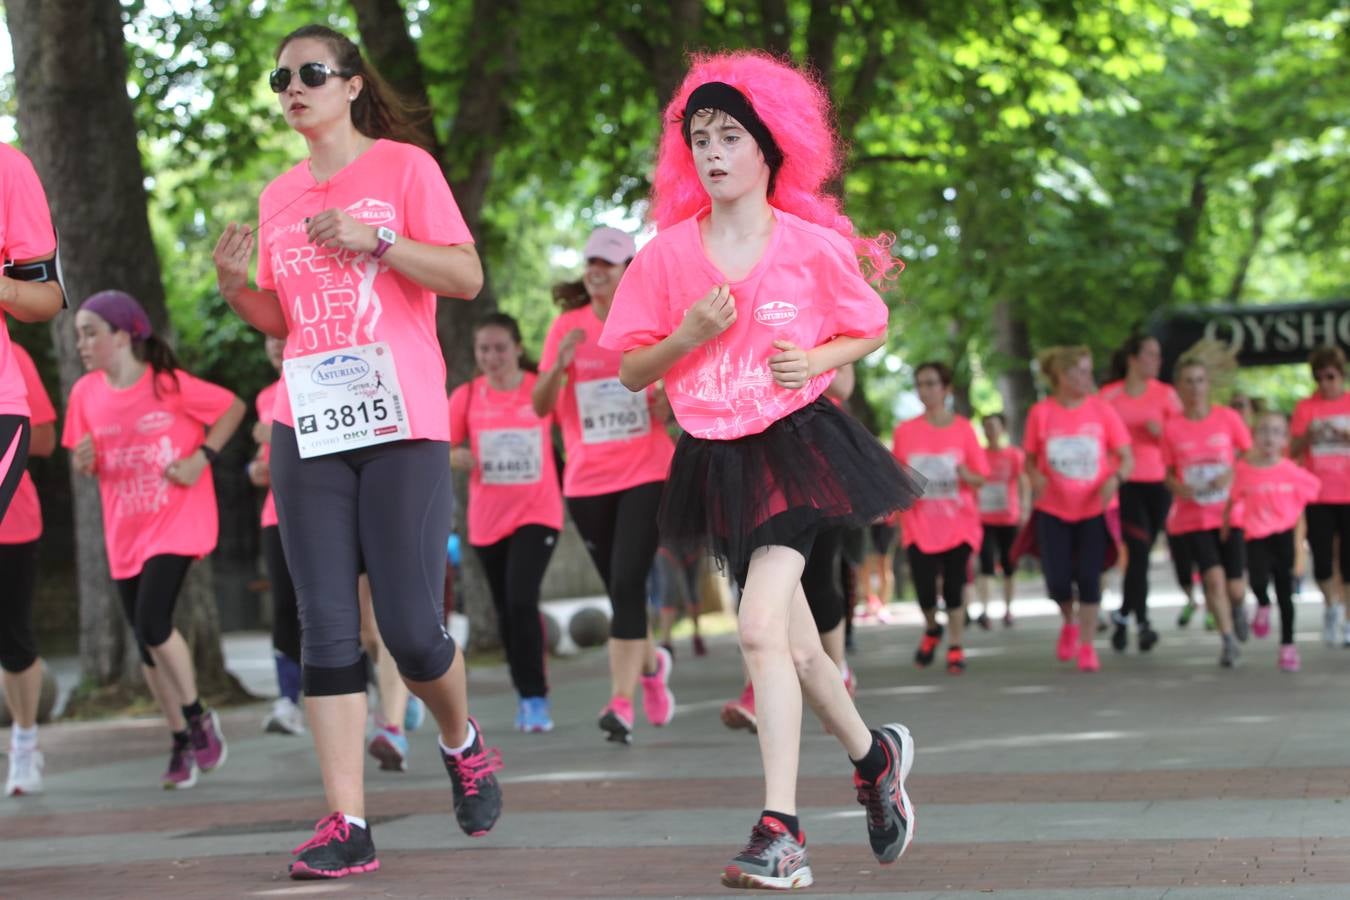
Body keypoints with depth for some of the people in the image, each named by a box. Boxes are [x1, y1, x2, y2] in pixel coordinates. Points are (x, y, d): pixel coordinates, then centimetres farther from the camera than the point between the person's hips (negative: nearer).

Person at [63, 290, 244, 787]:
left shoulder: (169, 383, -11)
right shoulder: (86, 393, 1)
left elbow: (233, 407, -2)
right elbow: (84, 465, 11)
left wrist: (202, 457, -13)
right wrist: (83, 462, -13)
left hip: (177, 519, -5)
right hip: (125, 531, 5)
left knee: (152, 623, -20)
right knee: (146, 641, 8)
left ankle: (198, 716, 1)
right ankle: (183, 741, 21)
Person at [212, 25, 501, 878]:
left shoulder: (404, 166, 2)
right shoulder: (280, 197, 15)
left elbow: (466, 275, -6)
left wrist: (375, 240, -17)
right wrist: (234, 284, 1)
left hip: (402, 425, -4)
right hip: (307, 426, 4)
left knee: (411, 627, -6)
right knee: (327, 629, -3)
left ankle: (463, 741, 25)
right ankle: (347, 824, -3)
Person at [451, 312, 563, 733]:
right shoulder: (466, 396, -1)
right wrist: (458, 457, -16)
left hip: (537, 513, -3)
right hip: (487, 519, 3)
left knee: (521, 600, -19)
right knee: (506, 610, 12)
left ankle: (536, 698, -9)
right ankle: (526, 696, 28)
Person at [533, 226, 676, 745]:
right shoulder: (568, 325, 2)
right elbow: (540, 407, -2)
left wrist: (671, 403, -11)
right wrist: (560, 363, -20)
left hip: (646, 473, -2)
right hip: (586, 481, 3)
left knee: (627, 584, -17)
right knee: (619, 590, 11)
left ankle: (621, 703, -18)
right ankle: (651, 663, 40)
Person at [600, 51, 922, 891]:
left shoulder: (813, 245, -5)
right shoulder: (668, 254, -1)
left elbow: (872, 328, 9)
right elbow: (631, 372, 3)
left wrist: (816, 361, -10)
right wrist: (690, 334, -14)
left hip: (797, 445, -4)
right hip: (717, 461, 4)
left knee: (761, 627, -21)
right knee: (794, 646, 13)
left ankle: (780, 831, -17)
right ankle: (875, 755, 41)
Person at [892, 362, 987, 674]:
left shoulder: (963, 429, 0)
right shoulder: (905, 431, 3)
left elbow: (980, 480, 3)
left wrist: (965, 475, -18)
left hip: (958, 523, -1)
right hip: (920, 525, 1)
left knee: (954, 587, -4)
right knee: (924, 589, -7)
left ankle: (955, 648, 11)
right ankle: (932, 630, 24)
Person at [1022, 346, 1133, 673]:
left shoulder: (1101, 410, -5)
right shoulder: (1041, 412, -4)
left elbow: (1127, 458, -2)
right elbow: (1029, 459, 6)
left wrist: (1116, 478, -22)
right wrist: (1035, 478, -15)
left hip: (1094, 509, 0)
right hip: (1053, 510, 1)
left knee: (1088, 577, -5)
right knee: (1057, 581, -1)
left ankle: (1086, 646, 7)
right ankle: (1070, 624, 32)